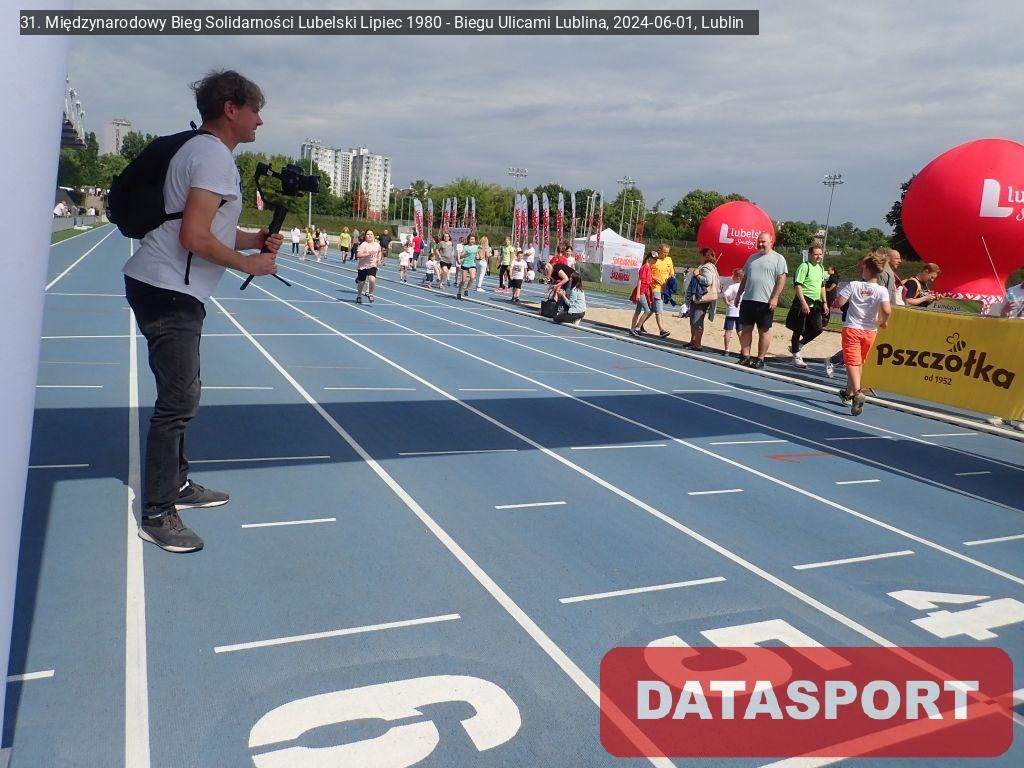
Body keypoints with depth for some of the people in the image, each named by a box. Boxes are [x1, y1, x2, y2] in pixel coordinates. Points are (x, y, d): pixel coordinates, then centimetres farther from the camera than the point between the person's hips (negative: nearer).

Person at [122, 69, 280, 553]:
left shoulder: (202, 152, 18)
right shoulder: (215, 156, -14)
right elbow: (194, 238, -24)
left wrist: (254, 239, 8)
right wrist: (250, 263, -13)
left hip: (168, 293, 11)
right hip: (168, 293, -11)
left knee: (181, 396, 17)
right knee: (179, 400, -8)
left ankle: (177, 486, 30)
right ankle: (157, 515, 0)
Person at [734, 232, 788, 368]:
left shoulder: (778, 259, -2)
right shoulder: (752, 257, 16)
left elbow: (781, 279, -8)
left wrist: (774, 298, -16)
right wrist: (739, 294, 16)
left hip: (765, 302, -6)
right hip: (747, 300, 6)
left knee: (764, 331, 2)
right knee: (746, 328, 6)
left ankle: (760, 359, 6)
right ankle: (745, 357, 12)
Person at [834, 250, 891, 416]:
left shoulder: (853, 285, -9)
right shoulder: (882, 290, -8)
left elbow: (839, 303, -11)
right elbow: (887, 310, -21)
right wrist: (884, 322, -1)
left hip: (851, 328, -3)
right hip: (870, 331, 3)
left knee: (852, 363, -8)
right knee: (859, 363, 19)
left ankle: (857, 392, -32)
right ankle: (849, 393, 32)